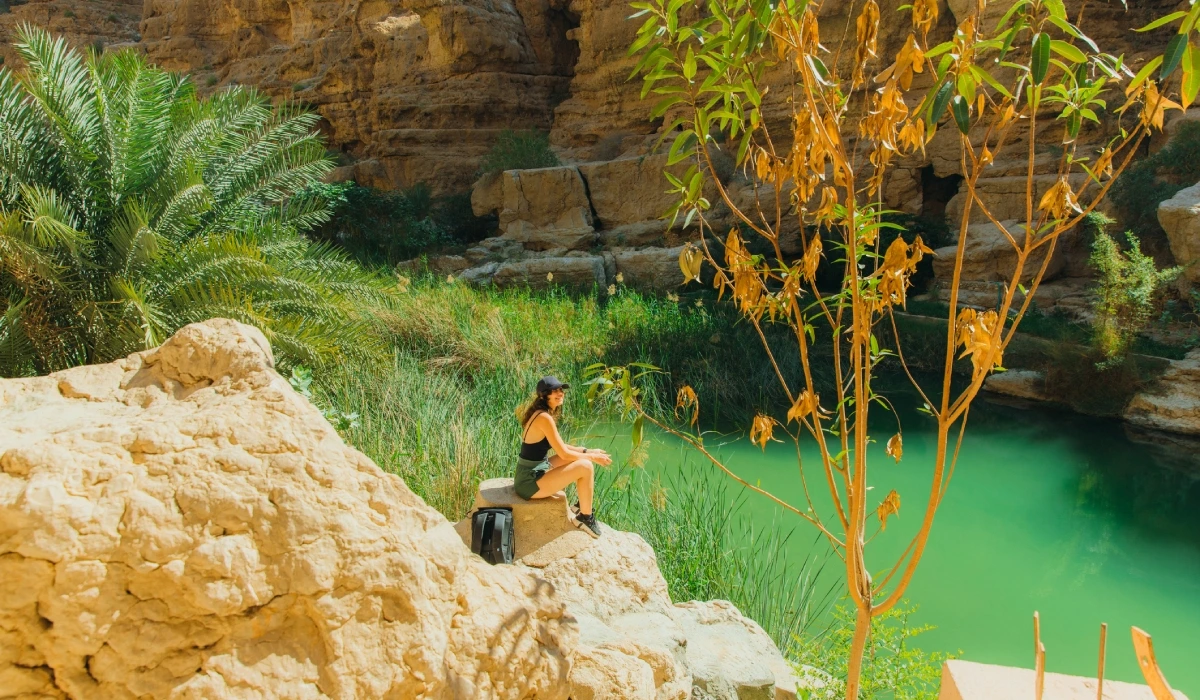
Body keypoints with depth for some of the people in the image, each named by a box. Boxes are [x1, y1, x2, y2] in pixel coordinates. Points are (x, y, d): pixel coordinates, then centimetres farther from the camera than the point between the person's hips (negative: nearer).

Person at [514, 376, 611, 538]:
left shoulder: (538, 413, 9)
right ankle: (585, 517, 2)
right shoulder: (544, 417, -20)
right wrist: (593, 457, -4)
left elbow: (559, 446, 18)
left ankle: (583, 503, 28)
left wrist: (588, 451, 11)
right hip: (530, 483, -10)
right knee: (586, 467, -15)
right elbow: (564, 454, -17)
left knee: (580, 457, 18)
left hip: (530, 474, 10)